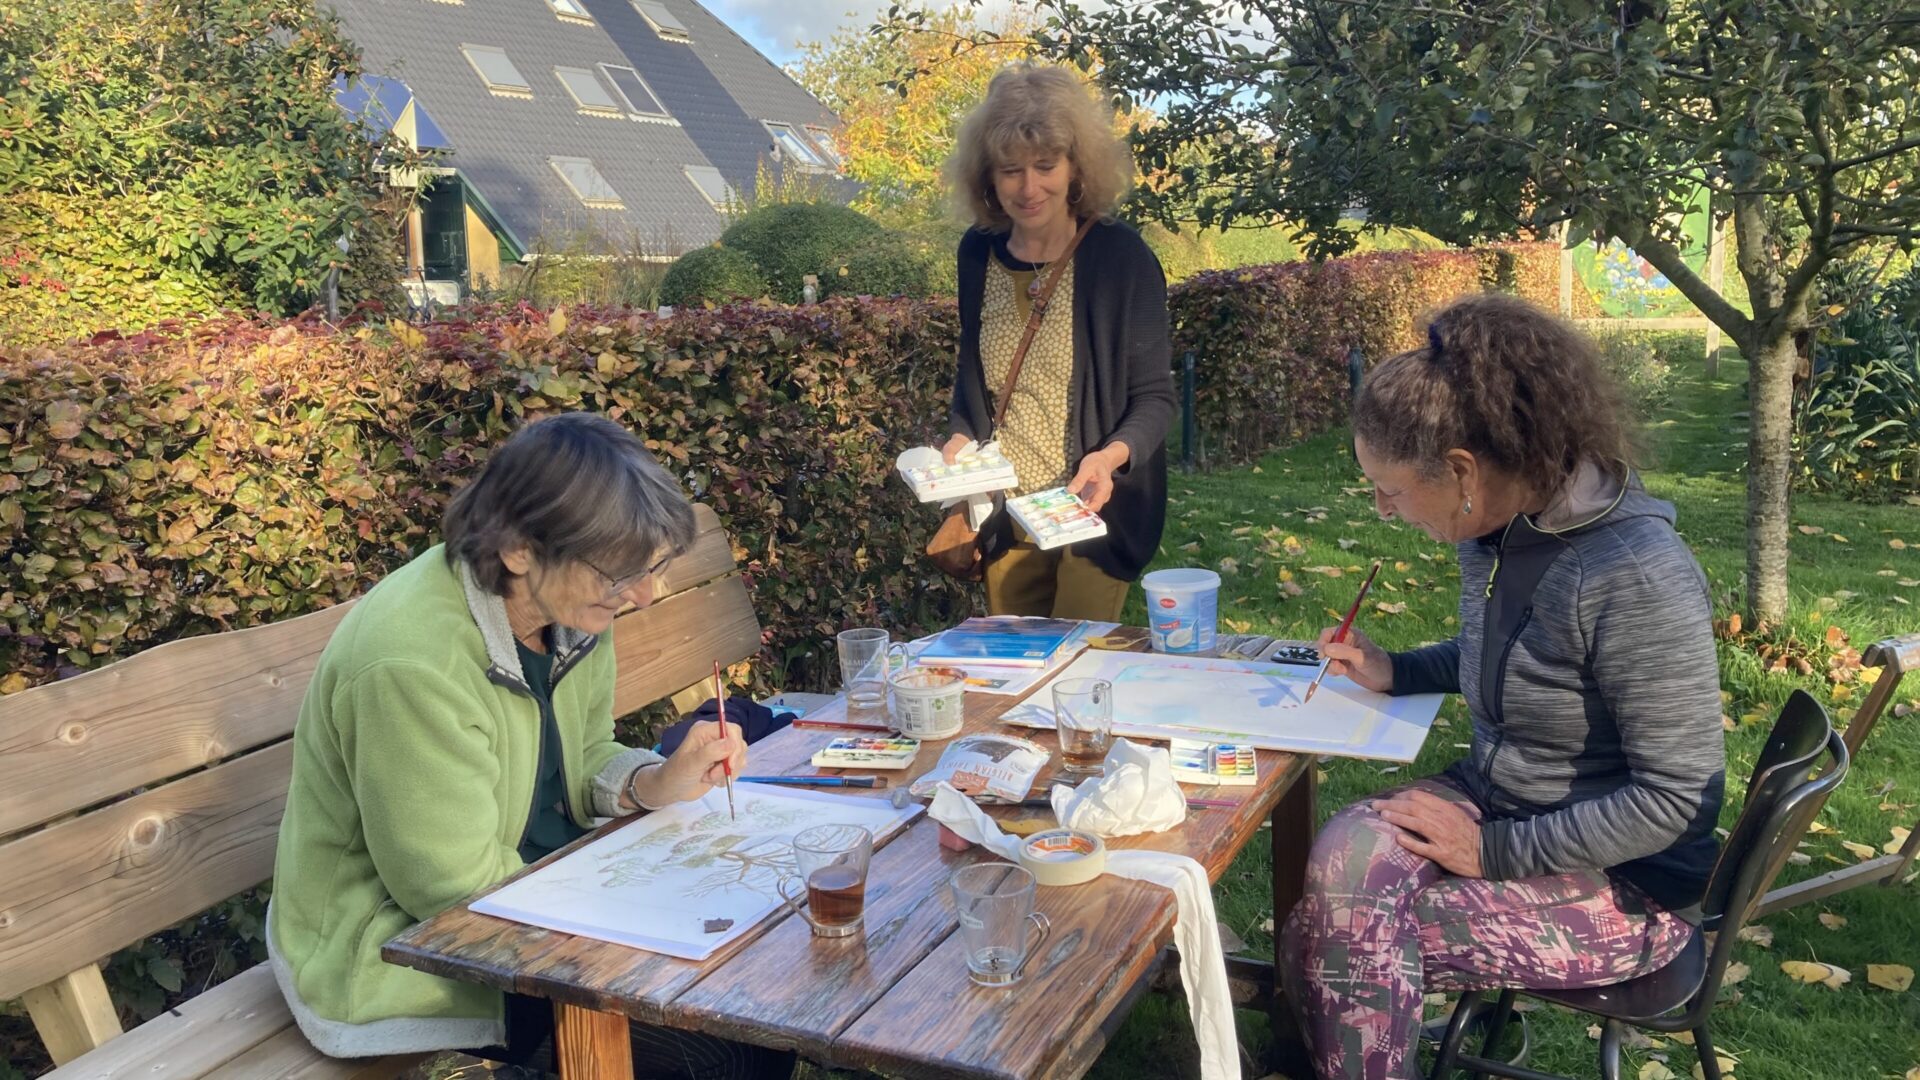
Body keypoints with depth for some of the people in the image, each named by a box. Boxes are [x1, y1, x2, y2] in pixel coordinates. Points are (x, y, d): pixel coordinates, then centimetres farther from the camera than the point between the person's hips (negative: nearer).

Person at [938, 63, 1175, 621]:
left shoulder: (1121, 255, -13)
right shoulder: (978, 252, 0)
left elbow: (1153, 397, -9)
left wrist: (1110, 457, -28)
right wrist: (961, 436, -4)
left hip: (1094, 512, -4)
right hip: (1005, 516, 4)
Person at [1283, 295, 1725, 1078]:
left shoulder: (1636, 576, -27)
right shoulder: (1495, 529, -3)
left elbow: (1674, 798, -23)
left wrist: (1494, 852, -20)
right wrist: (1395, 673, 4)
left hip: (1616, 883, -6)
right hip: (1494, 803, 7)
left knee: (1344, 940, -18)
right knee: (1340, 862, -23)